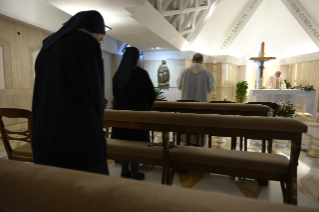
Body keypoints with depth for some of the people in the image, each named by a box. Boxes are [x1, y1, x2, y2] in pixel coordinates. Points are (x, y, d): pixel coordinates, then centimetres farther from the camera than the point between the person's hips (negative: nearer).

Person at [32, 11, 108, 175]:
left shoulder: (47, 46, 15)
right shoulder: (87, 43, -6)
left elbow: (40, 94, 16)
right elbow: (95, 92, -9)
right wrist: (97, 129, 4)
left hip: (44, 135, 8)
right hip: (79, 135, -7)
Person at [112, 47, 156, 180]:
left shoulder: (117, 74, 6)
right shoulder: (142, 73, -8)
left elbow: (115, 93, 14)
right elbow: (151, 94, -3)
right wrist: (146, 108, 14)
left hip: (120, 110, 5)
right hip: (138, 111, -5)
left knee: (123, 140, 11)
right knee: (136, 142, 3)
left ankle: (124, 171, 19)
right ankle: (134, 173, 10)